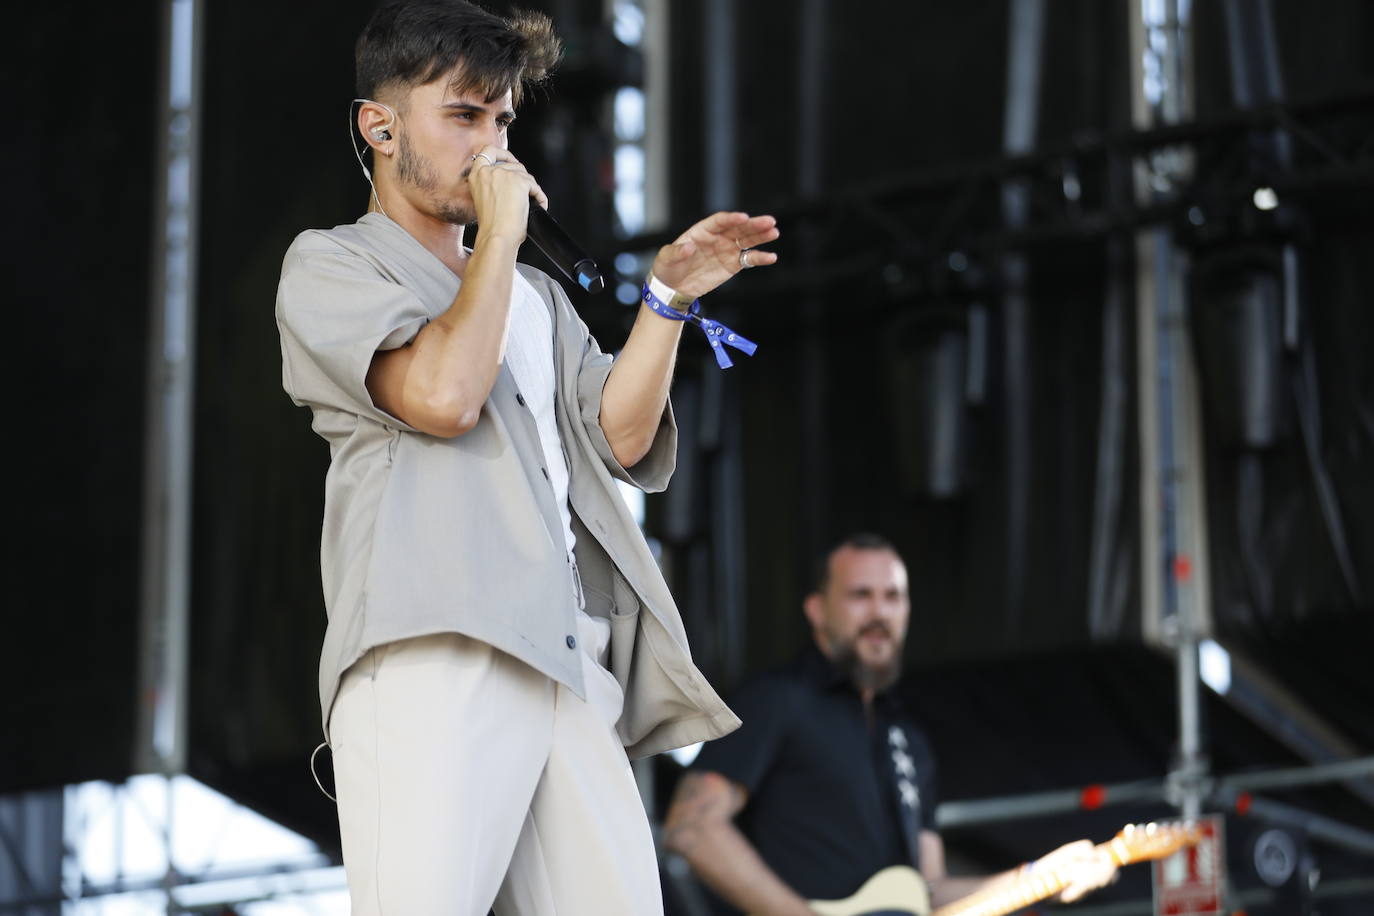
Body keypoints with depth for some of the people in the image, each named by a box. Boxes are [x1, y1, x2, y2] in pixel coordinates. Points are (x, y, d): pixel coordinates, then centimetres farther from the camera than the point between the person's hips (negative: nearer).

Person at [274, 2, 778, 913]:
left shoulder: (535, 295, 31)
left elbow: (621, 438, 17)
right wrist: (499, 231, 2)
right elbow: (444, 392, -9)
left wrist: (668, 296, 7)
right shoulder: (330, 265, 10)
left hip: (573, 670, 6)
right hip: (432, 659, -6)